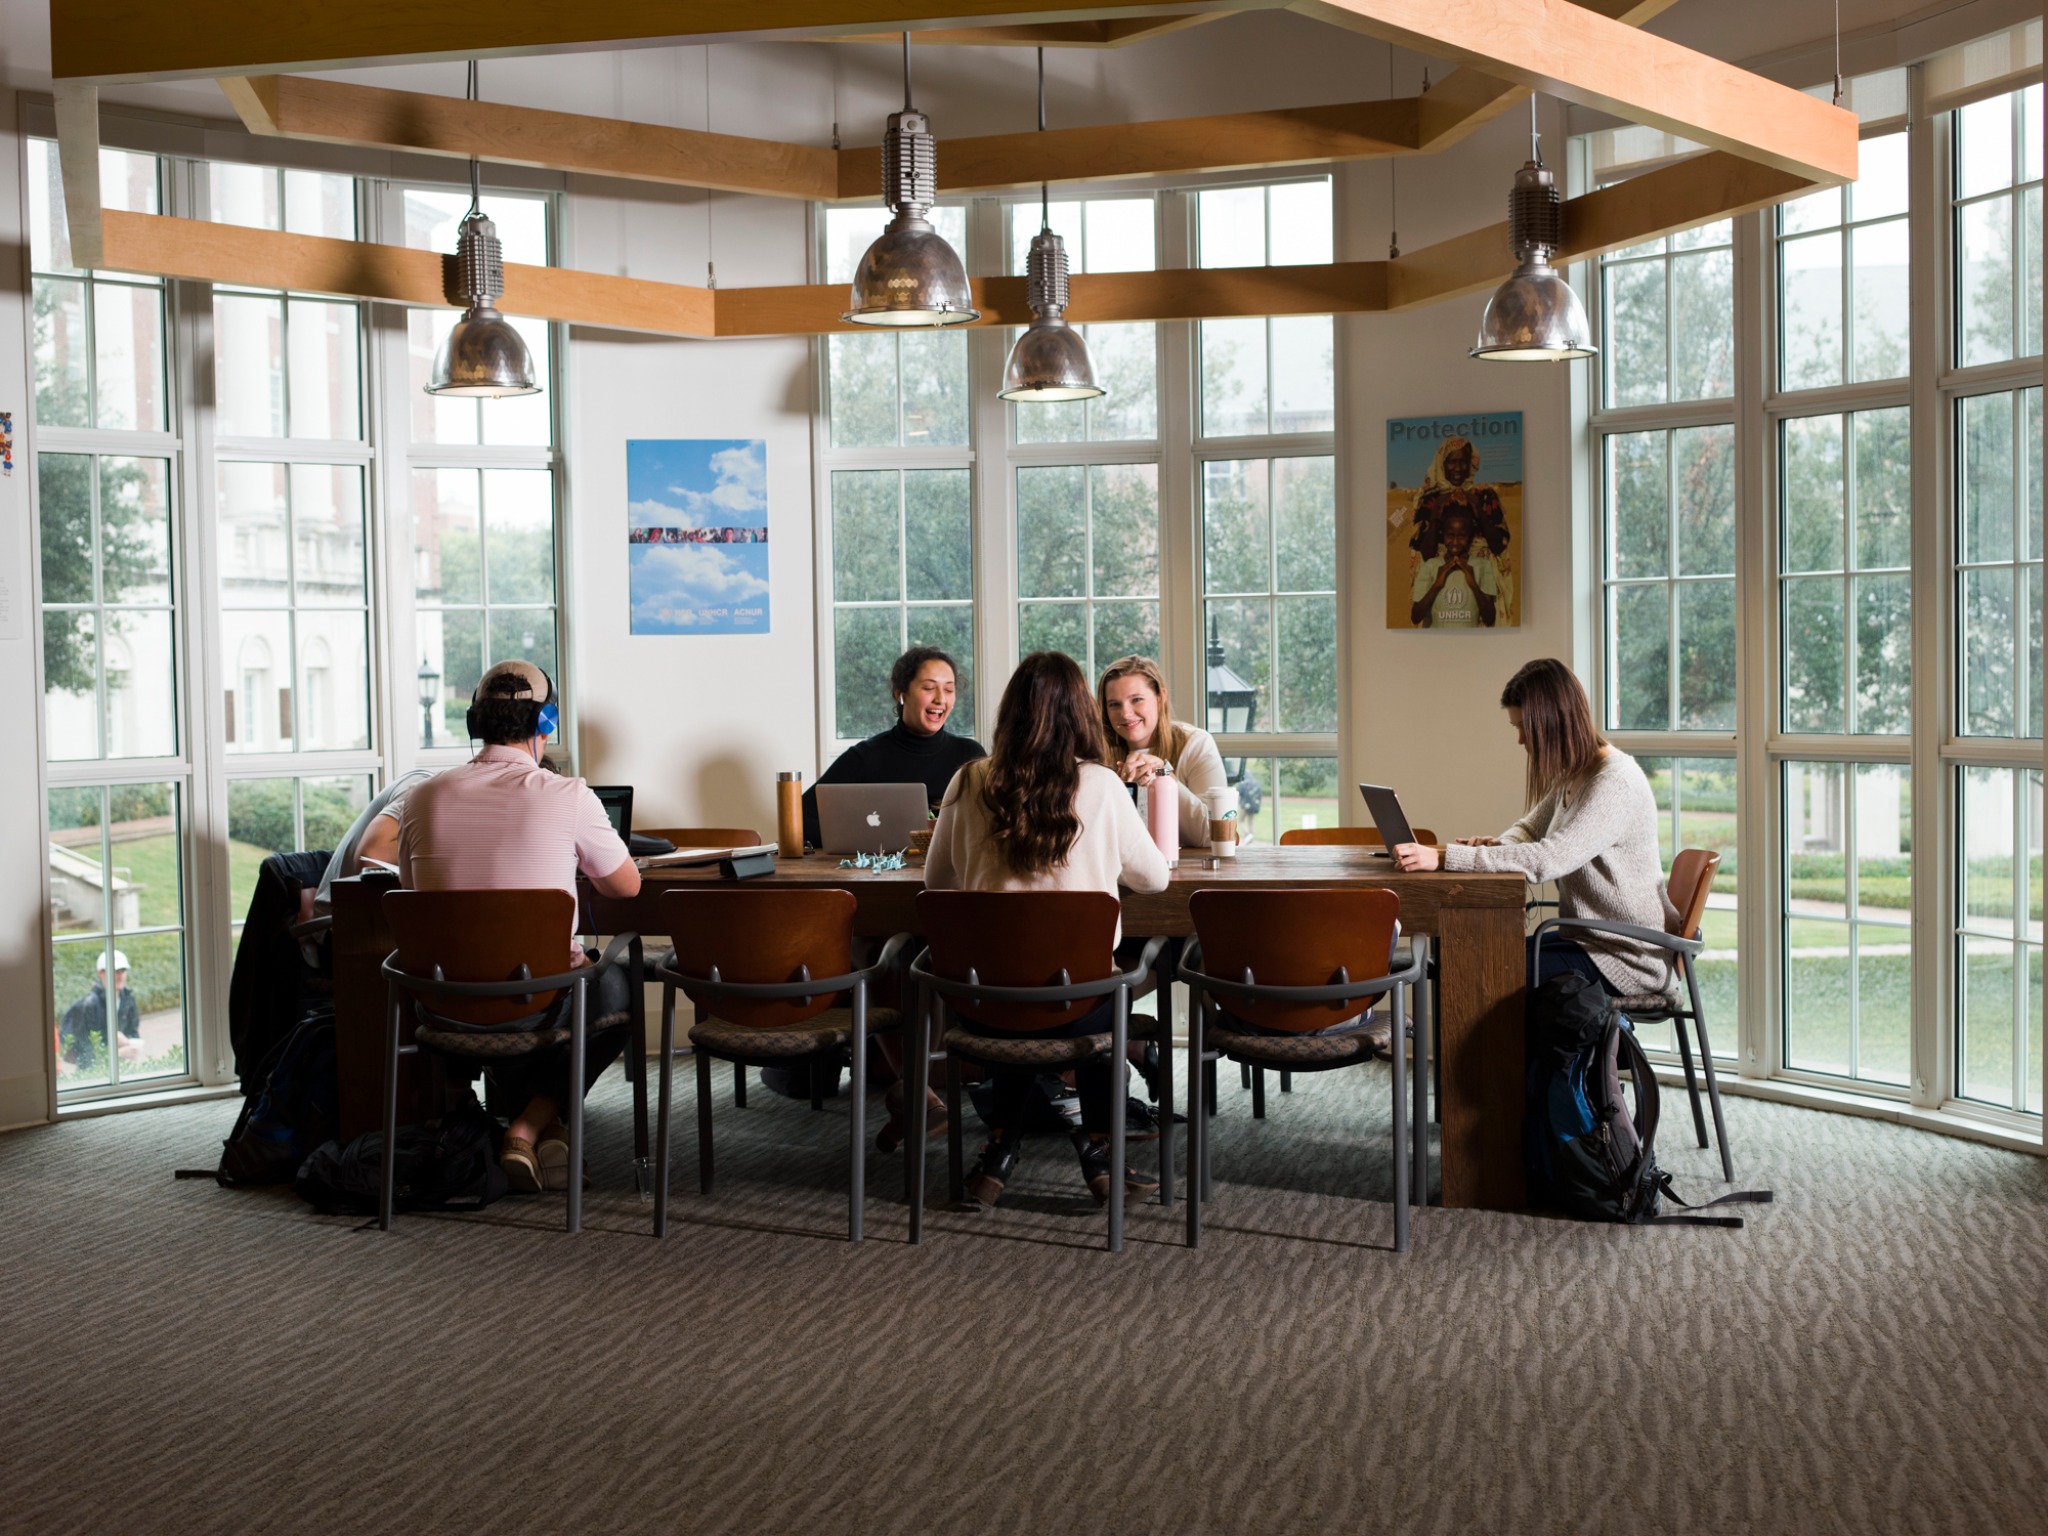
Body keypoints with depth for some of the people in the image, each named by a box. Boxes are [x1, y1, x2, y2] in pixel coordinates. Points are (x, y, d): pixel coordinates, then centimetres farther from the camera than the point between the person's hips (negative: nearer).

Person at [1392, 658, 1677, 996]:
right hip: (1588, 939, 9)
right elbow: (1530, 829, 18)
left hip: (1627, 957, -9)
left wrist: (1442, 858, -35)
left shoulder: (1615, 783, -21)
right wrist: (1497, 845, -8)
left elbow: (1549, 859, -31)